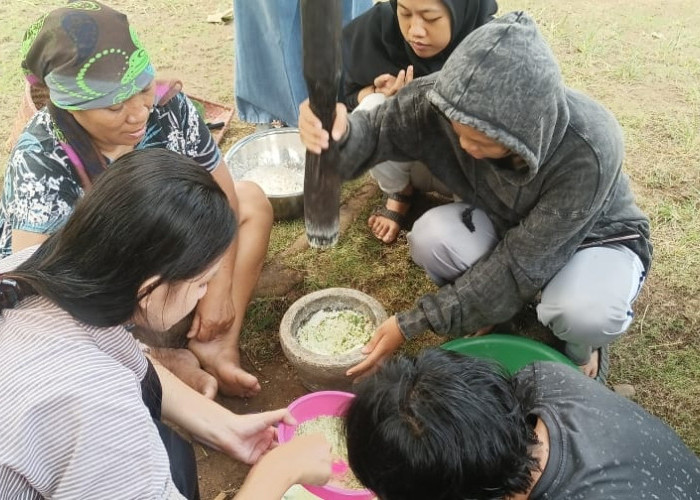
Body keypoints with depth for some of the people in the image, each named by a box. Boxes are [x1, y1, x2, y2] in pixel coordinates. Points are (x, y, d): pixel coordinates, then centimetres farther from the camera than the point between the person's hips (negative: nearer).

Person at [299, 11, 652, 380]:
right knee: (431, 236, -27)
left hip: (595, 235, -3)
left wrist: (414, 323, -31)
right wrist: (340, 134, -47)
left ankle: (582, 346, 3)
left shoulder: (588, 151, -39)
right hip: (505, 225, 4)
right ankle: (499, 307, 4)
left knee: (583, 314, -37)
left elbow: (522, 263, -33)